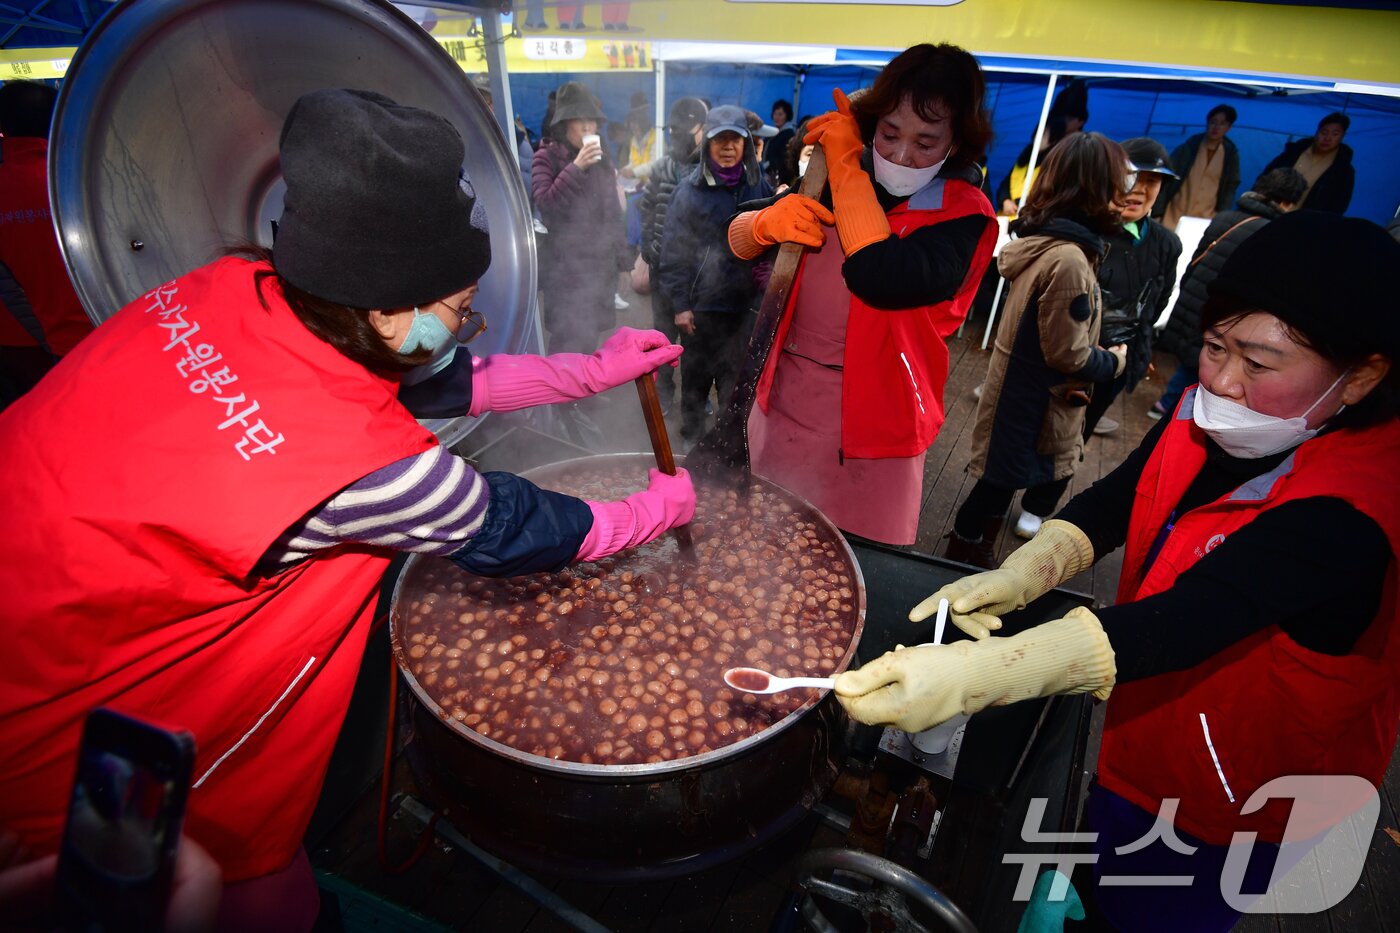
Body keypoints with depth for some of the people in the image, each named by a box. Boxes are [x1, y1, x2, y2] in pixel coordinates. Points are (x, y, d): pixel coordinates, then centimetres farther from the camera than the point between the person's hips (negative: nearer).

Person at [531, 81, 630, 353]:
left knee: (589, 334, 10)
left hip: (601, 262, 6)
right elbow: (544, 203, -18)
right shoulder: (547, 157, -5)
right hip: (566, 264, -6)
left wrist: (621, 254, 14)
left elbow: (613, 209, 17)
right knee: (566, 337, -10)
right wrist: (576, 167, -22)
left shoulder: (601, 158, 13)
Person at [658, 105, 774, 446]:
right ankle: (691, 434, 32)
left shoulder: (758, 188, 4)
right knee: (696, 373, 13)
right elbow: (673, 249, -3)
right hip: (699, 303, -1)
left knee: (736, 379, 1)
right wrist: (679, 303, -7)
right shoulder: (690, 189, -2)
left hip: (743, 303, 1)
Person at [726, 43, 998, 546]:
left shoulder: (963, 215, -10)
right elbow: (739, 237, 6)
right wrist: (769, 220, -18)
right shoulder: (836, 180, 4)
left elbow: (882, 277, -29)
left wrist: (845, 162, -18)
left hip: (866, 427, -4)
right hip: (780, 405, 5)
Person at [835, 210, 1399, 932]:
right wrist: (1019, 575, -29)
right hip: (1149, 729, 6)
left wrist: (969, 675, -58)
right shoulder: (1218, 416, -13)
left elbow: (1182, 623, -47)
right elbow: (1115, 500, -10)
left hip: (1233, 801, -6)